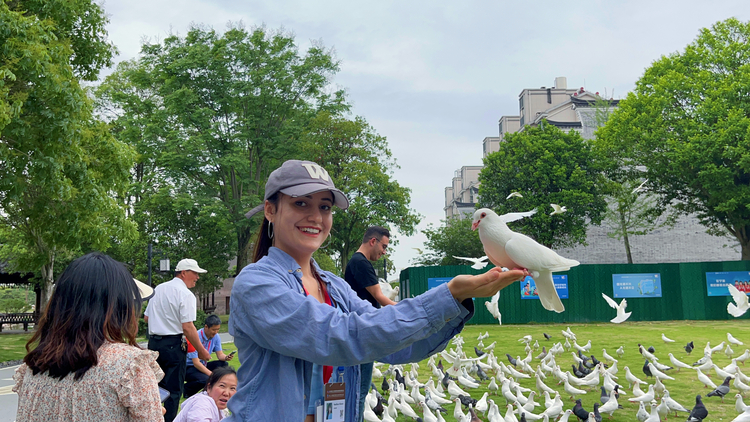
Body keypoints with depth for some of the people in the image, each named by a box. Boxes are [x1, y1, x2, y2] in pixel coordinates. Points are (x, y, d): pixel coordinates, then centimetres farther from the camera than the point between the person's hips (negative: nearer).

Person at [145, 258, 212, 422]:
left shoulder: (158, 289, 10)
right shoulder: (185, 294, -13)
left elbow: (146, 317, 17)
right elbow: (187, 327, -18)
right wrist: (201, 351, -11)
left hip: (153, 342, 7)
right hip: (173, 345, -7)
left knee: (157, 386, 18)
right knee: (174, 390, 1)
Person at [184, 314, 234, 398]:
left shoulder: (216, 337, -3)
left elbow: (220, 355, 0)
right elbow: (196, 363, -27)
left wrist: (226, 357, -25)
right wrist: (212, 374, -33)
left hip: (202, 365, 7)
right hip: (188, 368, -7)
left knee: (224, 364, -14)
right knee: (204, 379, -34)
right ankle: (185, 389, -5)